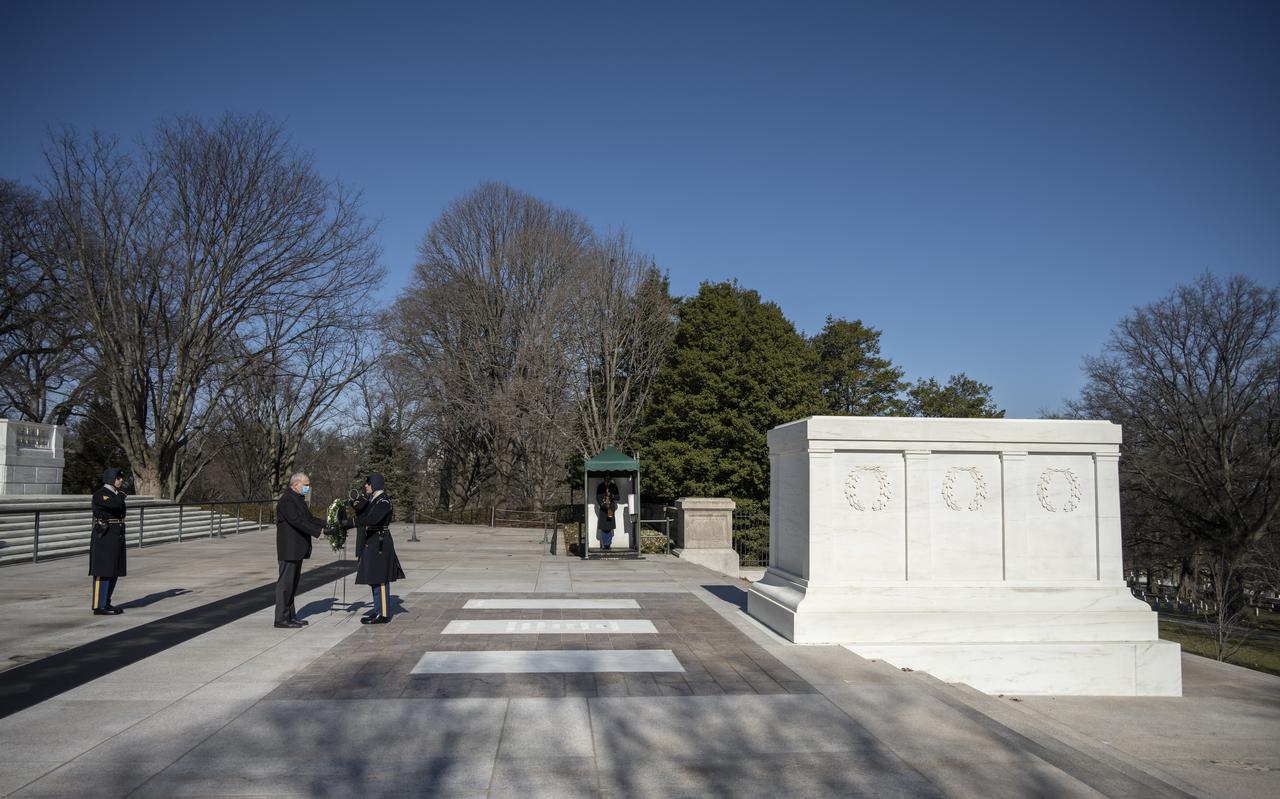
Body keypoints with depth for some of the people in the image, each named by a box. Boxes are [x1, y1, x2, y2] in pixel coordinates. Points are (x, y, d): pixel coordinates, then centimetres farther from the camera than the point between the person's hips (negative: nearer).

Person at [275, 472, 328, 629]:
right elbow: (297, 521, -24)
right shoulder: (287, 500, -15)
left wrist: (327, 526, 4)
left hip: (298, 549, 10)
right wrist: (318, 531, -26)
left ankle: (290, 615, 19)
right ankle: (281, 619, -1)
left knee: (293, 583, 13)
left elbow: (309, 518, 18)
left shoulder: (298, 499, 17)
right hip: (289, 549, -10)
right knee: (285, 583, -5)